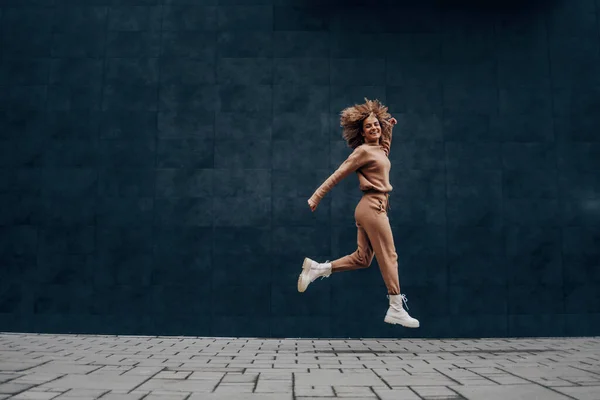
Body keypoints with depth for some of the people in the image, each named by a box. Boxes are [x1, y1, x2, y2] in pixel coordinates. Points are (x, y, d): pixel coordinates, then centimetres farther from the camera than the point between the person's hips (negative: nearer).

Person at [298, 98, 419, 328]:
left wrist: (390, 127, 28)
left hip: (372, 208, 9)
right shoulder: (363, 151, -9)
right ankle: (396, 310, -1)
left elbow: (386, 145, 42)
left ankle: (316, 269, 11)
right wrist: (315, 198, -12)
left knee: (362, 259, 9)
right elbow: (337, 175, -11)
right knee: (389, 257, -5)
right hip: (372, 207, -9)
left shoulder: (380, 150, 15)